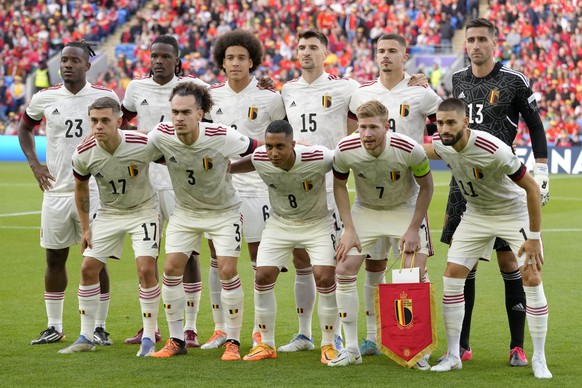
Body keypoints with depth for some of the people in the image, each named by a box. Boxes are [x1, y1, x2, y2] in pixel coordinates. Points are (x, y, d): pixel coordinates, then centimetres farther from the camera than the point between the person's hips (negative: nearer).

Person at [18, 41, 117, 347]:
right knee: (55, 259, 7)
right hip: (56, 192, 2)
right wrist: (34, 164, 7)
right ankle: (54, 327, 17)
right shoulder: (45, 99, 2)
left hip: (94, 192, -2)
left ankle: (99, 327, 8)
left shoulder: (105, 98, -2)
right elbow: (24, 128, 19)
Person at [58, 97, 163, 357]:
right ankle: (86, 338, 12)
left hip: (143, 210, -3)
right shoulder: (83, 154, -17)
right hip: (109, 213, 3)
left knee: (146, 270, -16)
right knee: (88, 269, -1)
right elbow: (81, 188, 3)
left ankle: (149, 338, -3)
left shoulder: (143, 145, -27)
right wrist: (85, 228, 5)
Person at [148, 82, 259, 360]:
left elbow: (257, 150, -14)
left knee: (227, 270, -11)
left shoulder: (222, 137, -29)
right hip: (185, 210, 3)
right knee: (171, 268, -4)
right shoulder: (161, 135, -20)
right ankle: (176, 340, 9)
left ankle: (233, 342, 1)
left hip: (223, 210, -3)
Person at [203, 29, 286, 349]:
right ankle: (220, 329, 14)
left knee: (260, 259, 0)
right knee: (217, 257, 5)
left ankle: (260, 330, 8)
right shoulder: (212, 95, 6)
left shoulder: (269, 98, -5)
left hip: (254, 187, -3)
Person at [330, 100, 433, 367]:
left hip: (406, 209, -2)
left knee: (416, 274, -12)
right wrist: (348, 229, -9)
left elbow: (426, 187, -12)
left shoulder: (409, 150, -30)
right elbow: (339, 184, -5)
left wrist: (414, 229, -13)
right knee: (344, 270, -8)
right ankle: (351, 349, 3)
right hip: (365, 210, 2)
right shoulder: (345, 150, -25)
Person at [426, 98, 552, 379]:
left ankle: (539, 358, 0)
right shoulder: (442, 144, -16)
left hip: (514, 213, -5)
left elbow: (531, 187, -25)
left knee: (532, 279, -13)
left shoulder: (494, 150, -35)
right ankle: (453, 355, 5)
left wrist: (534, 238, -23)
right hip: (476, 215, 5)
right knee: (451, 277, -5)